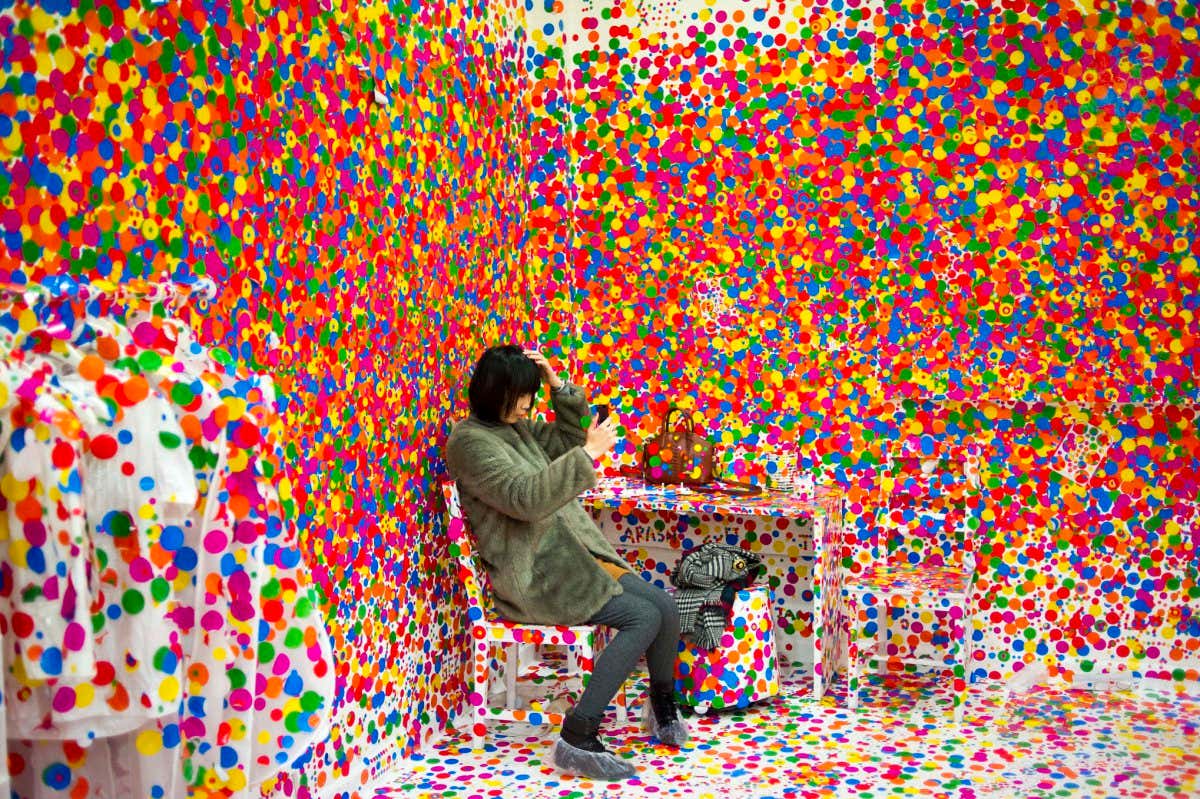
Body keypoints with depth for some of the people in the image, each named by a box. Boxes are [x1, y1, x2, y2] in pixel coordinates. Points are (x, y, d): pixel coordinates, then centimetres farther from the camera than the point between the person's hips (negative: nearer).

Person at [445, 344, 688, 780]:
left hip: (572, 555, 8)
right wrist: (589, 453, -24)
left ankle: (662, 707, 18)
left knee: (665, 605, -6)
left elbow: (571, 437, 23)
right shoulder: (470, 441, -13)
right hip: (532, 575, -8)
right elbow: (526, 497, -24)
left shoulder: (519, 428, 13)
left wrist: (558, 385, 7)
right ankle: (576, 739, -20)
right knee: (643, 617, -21)